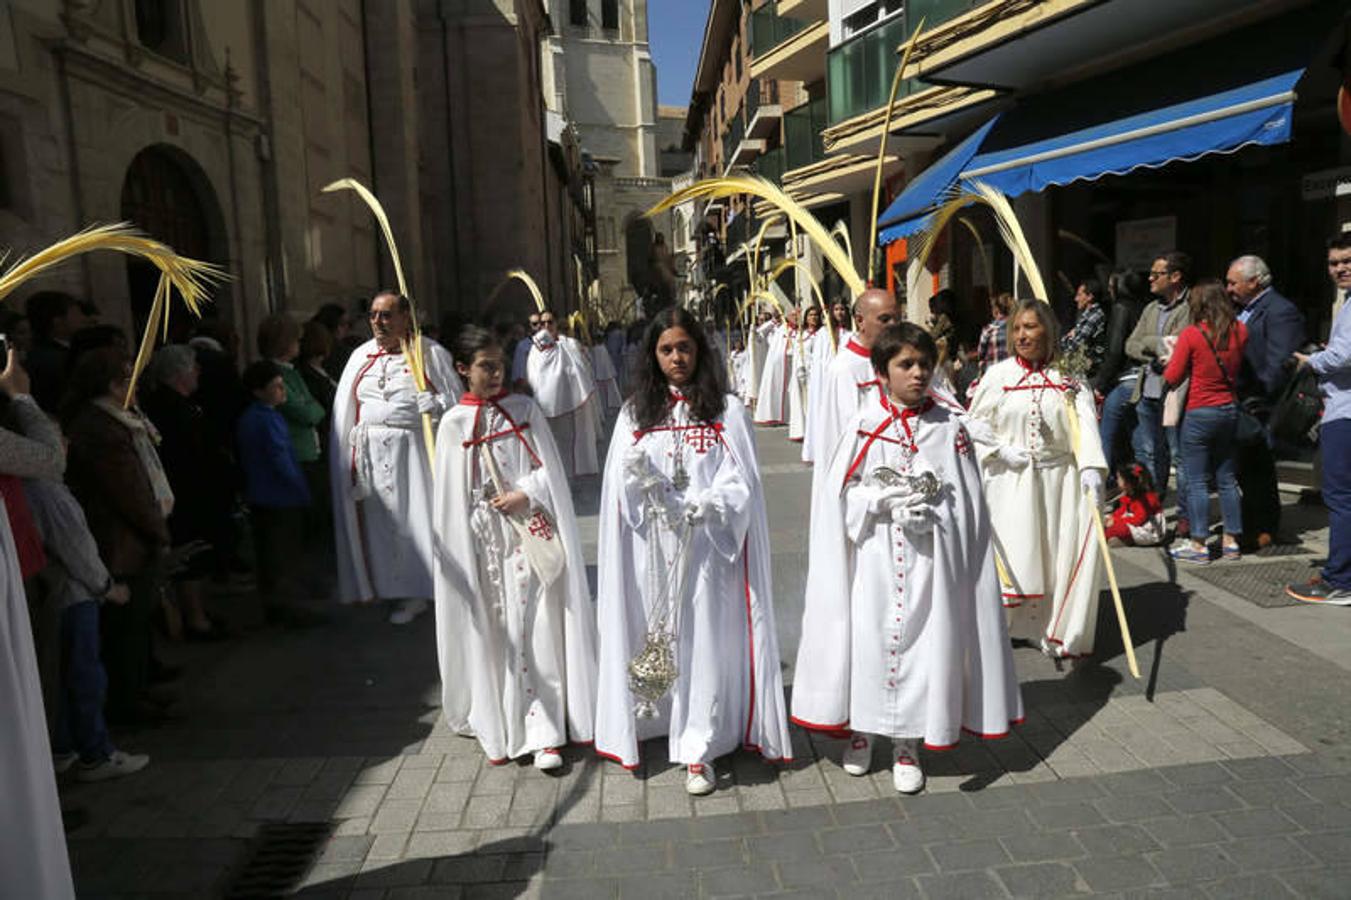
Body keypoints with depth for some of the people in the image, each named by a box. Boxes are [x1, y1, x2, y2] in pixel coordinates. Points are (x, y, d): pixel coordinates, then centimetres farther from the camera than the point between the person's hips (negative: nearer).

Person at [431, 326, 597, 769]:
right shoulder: (454, 423, 2)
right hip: (484, 539, 0)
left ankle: (544, 732, 3)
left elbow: (549, 468, 2)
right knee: (492, 628, 7)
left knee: (535, 627, -2)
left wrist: (525, 494, -14)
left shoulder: (525, 409, 4)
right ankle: (498, 727, 21)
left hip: (529, 534, 0)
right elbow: (453, 496, 3)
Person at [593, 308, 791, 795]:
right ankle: (661, 719, 28)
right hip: (652, 549, 2)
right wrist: (637, 474, -18)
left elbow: (741, 482, -5)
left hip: (706, 548, -2)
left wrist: (708, 504, -23)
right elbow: (619, 488, 3)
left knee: (704, 638, -1)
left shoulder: (727, 410, 1)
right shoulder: (635, 412, 7)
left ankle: (697, 748, 8)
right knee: (656, 635, 9)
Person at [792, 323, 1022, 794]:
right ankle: (862, 730, 30)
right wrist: (884, 500, -17)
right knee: (869, 637, 6)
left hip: (930, 557, 0)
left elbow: (966, 502, 1)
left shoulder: (949, 427, 1)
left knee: (921, 639, 4)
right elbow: (840, 493, -2)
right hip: (873, 556, 0)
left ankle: (908, 746, 22)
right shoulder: (862, 424, -1)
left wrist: (929, 513, -16)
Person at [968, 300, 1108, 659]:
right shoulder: (998, 376, 1)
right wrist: (1001, 450, -11)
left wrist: (1091, 467, -24)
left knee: (1060, 555, 5)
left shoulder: (1068, 378, 2)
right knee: (1012, 553, 1)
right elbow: (976, 424, 4)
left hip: (1058, 479, 1)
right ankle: (1000, 625, 19)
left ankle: (1060, 632, 19)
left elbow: (1084, 424, -10)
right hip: (1010, 479, -1)